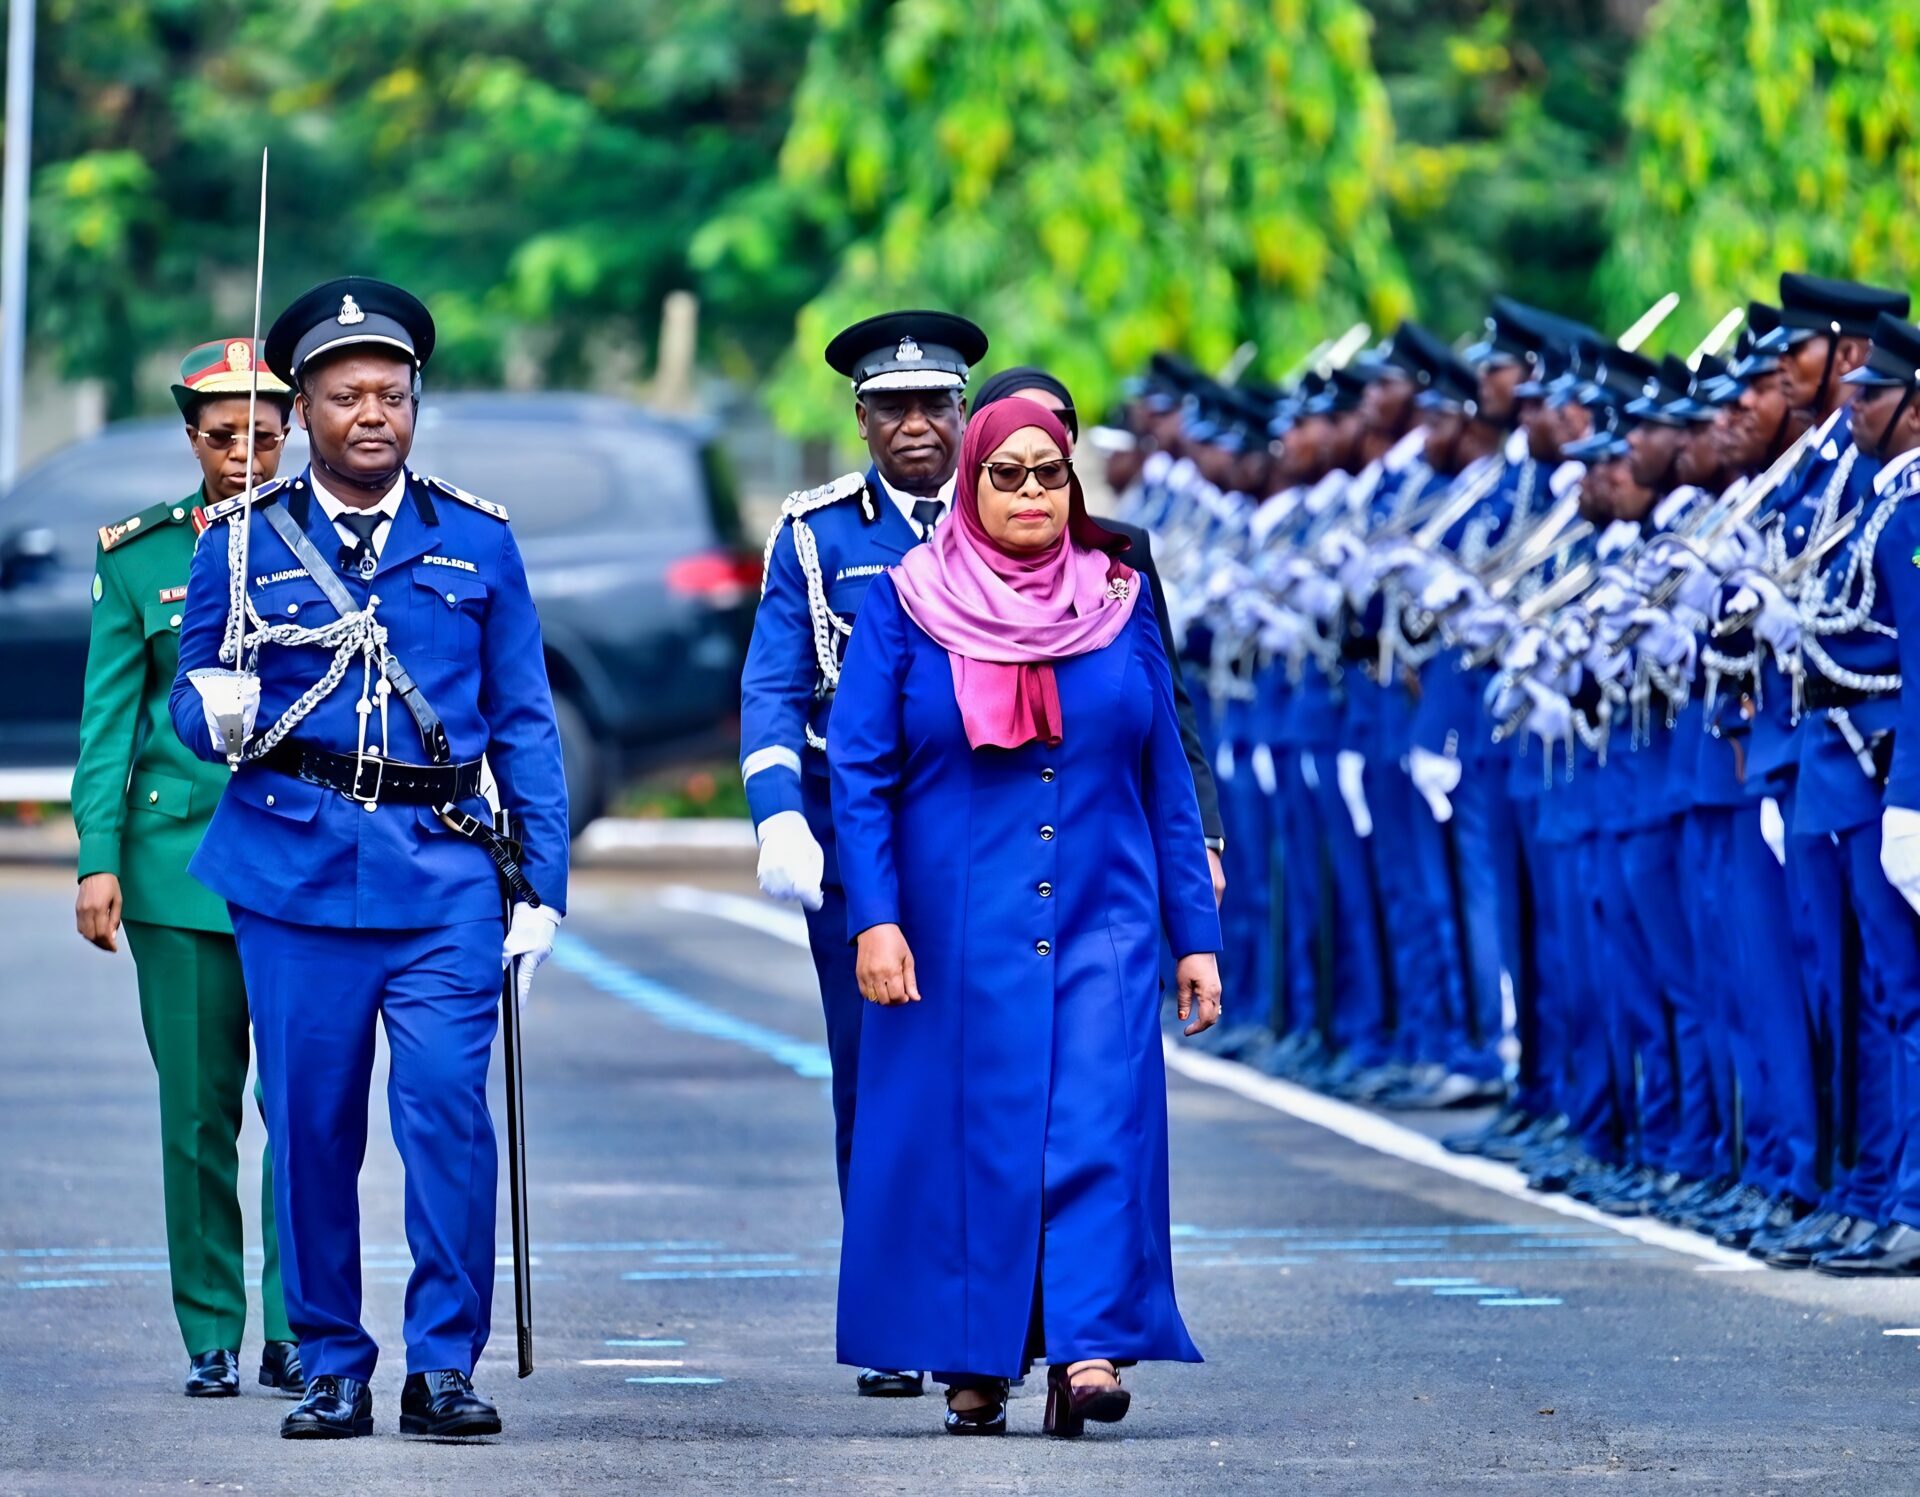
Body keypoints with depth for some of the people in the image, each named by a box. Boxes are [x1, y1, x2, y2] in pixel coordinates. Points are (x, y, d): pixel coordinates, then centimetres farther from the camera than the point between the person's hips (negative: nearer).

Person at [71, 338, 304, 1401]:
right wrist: (99, 860, -2)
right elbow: (108, 718, 5)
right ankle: (211, 1339, 10)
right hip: (180, 857, 0)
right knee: (197, 1108, 2)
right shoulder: (140, 556, 5)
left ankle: (295, 1332, 1)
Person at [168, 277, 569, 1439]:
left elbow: (525, 723, 11)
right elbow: (194, 705, 10)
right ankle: (332, 1366, 14)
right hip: (294, 866, 0)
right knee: (311, 1121, 1)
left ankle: (445, 1365, -5)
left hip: (442, 868, 0)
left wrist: (544, 885, 5)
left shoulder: (477, 540, 9)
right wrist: (220, 714, -15)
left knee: (448, 1102, -13)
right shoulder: (244, 540, 7)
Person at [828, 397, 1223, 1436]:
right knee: (966, 1135, 1)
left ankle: (1088, 1352, -18)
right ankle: (974, 1365, 10)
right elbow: (857, 770, -1)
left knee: (1098, 1123, -12)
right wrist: (874, 918, -11)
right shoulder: (905, 605, 3)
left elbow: (1165, 779, 11)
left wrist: (1196, 934, 8)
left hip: (1102, 922, 1)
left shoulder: (1119, 603, 9)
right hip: (957, 931, -1)